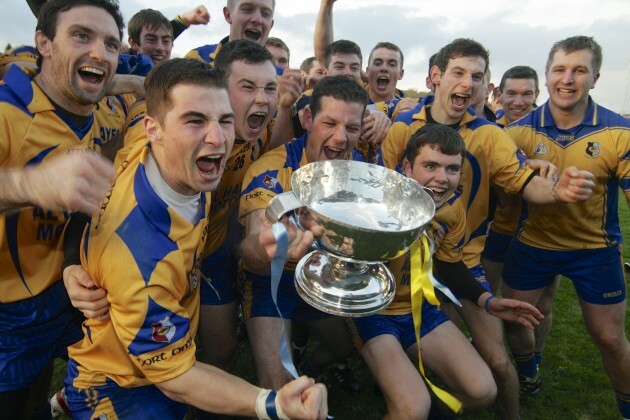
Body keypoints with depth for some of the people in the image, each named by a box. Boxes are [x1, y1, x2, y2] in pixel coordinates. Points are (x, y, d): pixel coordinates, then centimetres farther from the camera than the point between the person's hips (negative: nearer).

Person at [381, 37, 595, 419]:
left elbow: (526, 183, -13)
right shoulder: (401, 127, -7)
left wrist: (557, 189, -35)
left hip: (463, 259, 0)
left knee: (497, 361, -1)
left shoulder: (489, 135, -6)